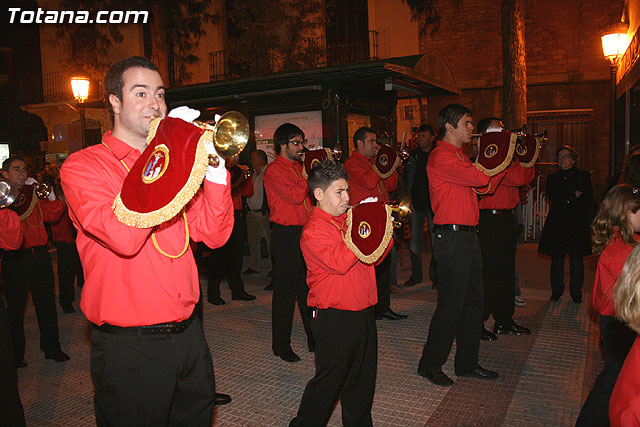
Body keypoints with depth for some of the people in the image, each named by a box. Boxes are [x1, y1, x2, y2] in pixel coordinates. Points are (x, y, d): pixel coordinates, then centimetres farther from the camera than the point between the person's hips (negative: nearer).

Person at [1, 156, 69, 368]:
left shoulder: (34, 193, 13)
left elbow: (52, 215, 6)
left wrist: (51, 196, -8)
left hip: (40, 255, 4)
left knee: (47, 304, 9)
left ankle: (52, 348, 20)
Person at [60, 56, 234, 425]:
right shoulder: (83, 166, -6)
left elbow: (214, 235, 0)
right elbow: (124, 236, -26)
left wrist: (215, 166, -12)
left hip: (187, 335, 6)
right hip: (129, 347, -5)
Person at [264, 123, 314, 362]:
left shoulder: (299, 166, 15)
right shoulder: (274, 170, -9)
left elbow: (308, 197, 19)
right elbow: (295, 196, -22)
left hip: (305, 232, 8)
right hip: (286, 236, -7)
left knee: (309, 287, 13)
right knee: (285, 290, 0)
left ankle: (315, 339, 26)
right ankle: (281, 345, 13)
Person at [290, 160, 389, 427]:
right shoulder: (313, 231, -13)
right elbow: (339, 262, -27)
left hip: (362, 312, 7)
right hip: (333, 317, -7)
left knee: (363, 379, 19)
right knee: (329, 380, 3)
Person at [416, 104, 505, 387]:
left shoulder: (459, 156, 20)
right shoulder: (441, 156, -13)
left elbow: (484, 186, 20)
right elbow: (480, 177, -21)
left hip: (468, 236, 10)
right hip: (451, 238, -10)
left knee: (473, 302, 14)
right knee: (451, 303, -4)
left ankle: (467, 363, 26)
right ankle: (430, 365, 11)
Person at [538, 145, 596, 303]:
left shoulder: (583, 177, 8)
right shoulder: (553, 178, 15)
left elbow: (588, 200, 0)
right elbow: (552, 196, -2)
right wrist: (574, 194, -8)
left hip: (577, 224, -1)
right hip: (556, 224, 2)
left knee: (576, 260, 1)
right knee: (557, 260, 2)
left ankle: (576, 292, 13)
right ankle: (557, 291, 14)